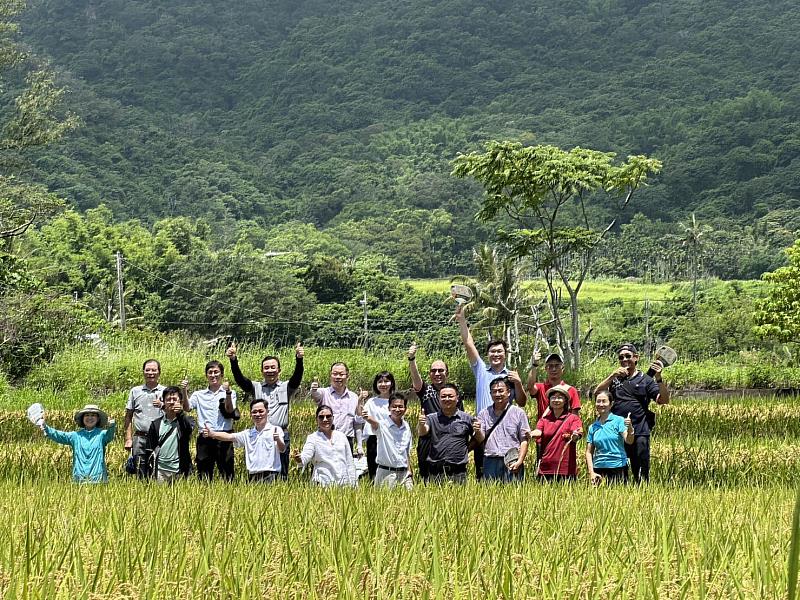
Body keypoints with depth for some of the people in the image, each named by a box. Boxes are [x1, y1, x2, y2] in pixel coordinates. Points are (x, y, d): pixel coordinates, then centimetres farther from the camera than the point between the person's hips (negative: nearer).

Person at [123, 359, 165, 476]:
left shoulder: (165, 392, 7)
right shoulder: (135, 391, 12)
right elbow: (128, 416, 14)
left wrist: (162, 405, -16)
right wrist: (128, 439, 6)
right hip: (140, 438, 1)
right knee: (141, 476, 1)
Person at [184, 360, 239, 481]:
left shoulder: (230, 393, 8)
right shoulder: (199, 395, 14)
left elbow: (230, 411, -8)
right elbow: (187, 408, 0)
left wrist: (228, 393, -21)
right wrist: (184, 392, -13)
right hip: (205, 438, 2)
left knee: (226, 472, -4)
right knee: (204, 472, 3)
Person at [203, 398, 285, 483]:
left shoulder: (275, 430, 2)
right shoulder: (248, 434, 15)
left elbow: (282, 449, -9)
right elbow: (229, 436, 5)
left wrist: (278, 440, -33)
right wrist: (212, 434, -13)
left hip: (270, 475, -4)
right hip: (253, 476, 4)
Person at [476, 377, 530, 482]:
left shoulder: (518, 413, 7)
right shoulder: (484, 414, 13)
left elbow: (524, 440, 4)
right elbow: (481, 439, 6)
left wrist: (519, 461, -8)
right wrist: (477, 431, -17)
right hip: (490, 462, 2)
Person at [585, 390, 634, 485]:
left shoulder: (618, 421, 0)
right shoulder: (592, 427, 10)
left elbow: (629, 441, -13)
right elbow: (589, 452, 10)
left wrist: (630, 428, -32)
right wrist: (591, 472, -1)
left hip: (617, 467, -3)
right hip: (599, 469, 3)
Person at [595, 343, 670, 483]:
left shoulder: (645, 379, 7)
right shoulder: (614, 379, 15)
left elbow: (664, 400, -4)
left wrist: (658, 378, -18)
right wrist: (612, 376, -11)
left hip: (639, 434, -3)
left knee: (641, 474, -2)